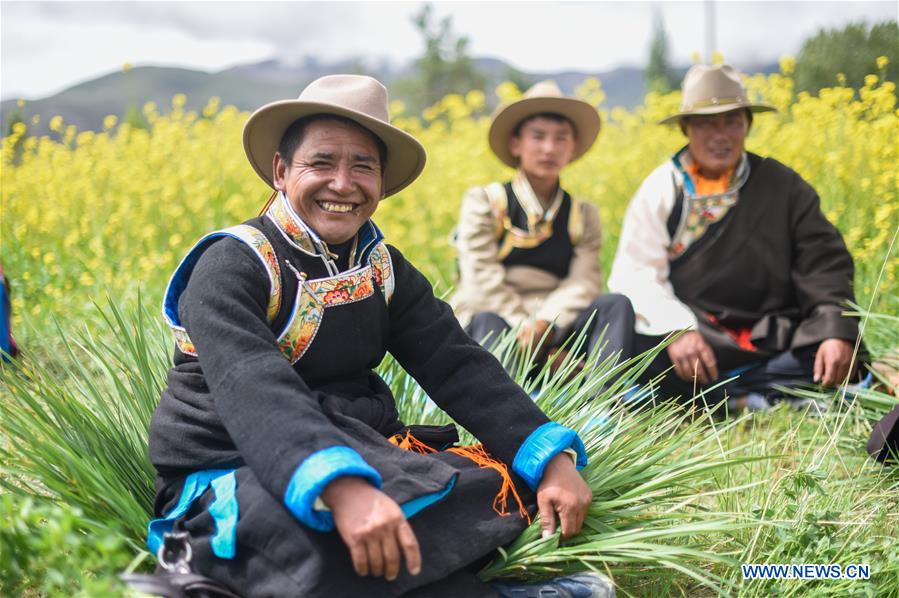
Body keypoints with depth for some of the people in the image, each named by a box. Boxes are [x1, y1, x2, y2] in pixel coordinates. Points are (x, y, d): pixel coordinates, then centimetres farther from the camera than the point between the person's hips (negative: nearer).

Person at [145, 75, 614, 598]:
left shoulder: (381, 267, 6)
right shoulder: (231, 267, -13)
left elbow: (460, 367, -2)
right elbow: (253, 392, -31)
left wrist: (554, 457, -17)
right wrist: (340, 489, -48)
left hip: (358, 456, 6)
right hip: (229, 480, -5)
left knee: (525, 482, -11)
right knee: (331, 549, -37)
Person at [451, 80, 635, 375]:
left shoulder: (584, 214, 16)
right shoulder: (483, 200, 7)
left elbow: (584, 283, -1)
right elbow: (484, 279, -6)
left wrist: (545, 323, -22)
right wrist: (526, 327, -19)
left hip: (555, 327, 3)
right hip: (494, 325, -3)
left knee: (616, 304, -23)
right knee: (488, 321, -37)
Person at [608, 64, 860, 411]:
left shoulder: (784, 186, 7)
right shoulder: (662, 187, 3)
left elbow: (824, 264, 1)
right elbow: (635, 274, -6)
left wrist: (837, 330, -18)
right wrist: (676, 329, -25)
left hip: (772, 339, 2)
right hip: (691, 332, -2)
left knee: (843, 356, -26)